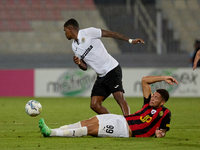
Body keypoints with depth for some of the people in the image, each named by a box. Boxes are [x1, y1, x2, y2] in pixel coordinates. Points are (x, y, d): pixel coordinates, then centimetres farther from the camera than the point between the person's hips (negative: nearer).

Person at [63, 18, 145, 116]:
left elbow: (110, 34, -8)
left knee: (119, 97, -22)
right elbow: (85, 67, 17)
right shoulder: (74, 47, 15)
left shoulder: (88, 32, -6)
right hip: (101, 76, 8)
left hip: (112, 70, -8)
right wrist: (79, 63, -7)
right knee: (94, 105, -3)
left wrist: (130, 41, -12)